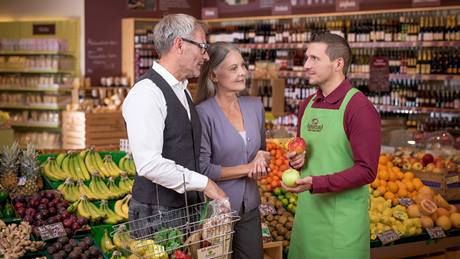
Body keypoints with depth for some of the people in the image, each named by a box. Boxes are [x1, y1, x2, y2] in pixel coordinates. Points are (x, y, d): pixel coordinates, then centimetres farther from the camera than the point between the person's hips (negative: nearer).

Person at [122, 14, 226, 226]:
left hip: (187, 210, 8)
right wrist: (204, 183, -17)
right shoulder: (147, 93, -17)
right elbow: (149, 164, -25)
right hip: (157, 216, -8)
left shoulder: (182, 90, 13)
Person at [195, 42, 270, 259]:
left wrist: (262, 159, -5)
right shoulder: (203, 113, -14)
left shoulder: (255, 107, 4)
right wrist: (247, 168, -12)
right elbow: (203, 169, -14)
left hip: (250, 208, 5)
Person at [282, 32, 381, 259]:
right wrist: (296, 160, -1)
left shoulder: (360, 108, -15)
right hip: (307, 211, 7)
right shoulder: (307, 105, 9)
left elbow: (366, 171, -18)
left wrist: (315, 183, -26)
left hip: (342, 219, -7)